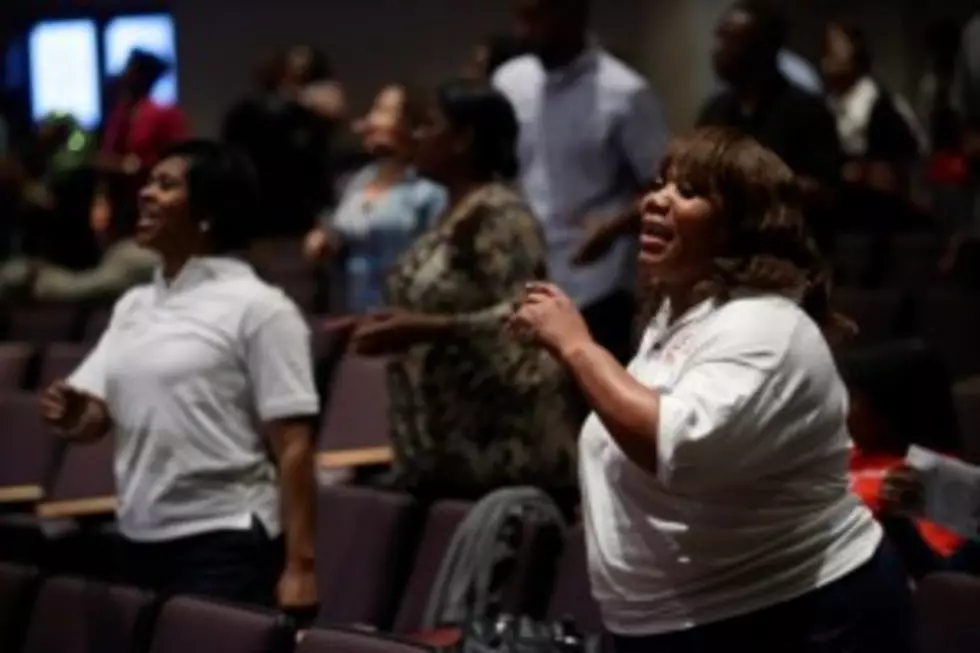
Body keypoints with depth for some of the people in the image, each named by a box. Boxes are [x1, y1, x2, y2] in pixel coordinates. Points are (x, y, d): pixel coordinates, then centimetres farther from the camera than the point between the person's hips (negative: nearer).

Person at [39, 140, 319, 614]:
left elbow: (293, 447, -11)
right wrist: (73, 415, -12)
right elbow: (95, 416, 12)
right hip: (140, 543, 7)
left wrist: (298, 566, -16)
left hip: (224, 546, -7)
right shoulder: (133, 306, 13)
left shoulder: (258, 308, -8)